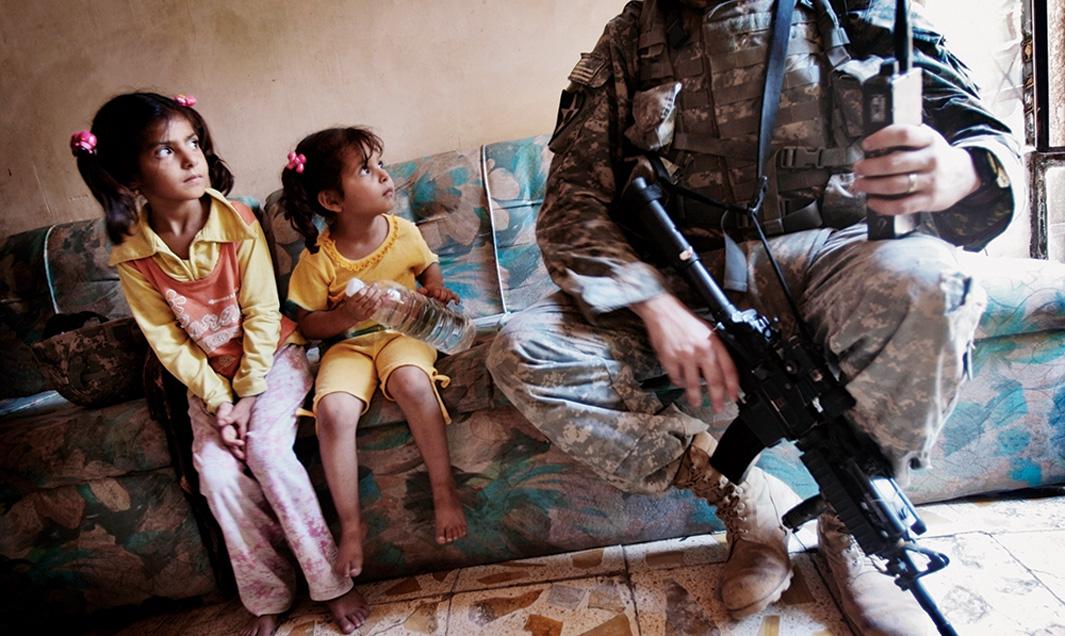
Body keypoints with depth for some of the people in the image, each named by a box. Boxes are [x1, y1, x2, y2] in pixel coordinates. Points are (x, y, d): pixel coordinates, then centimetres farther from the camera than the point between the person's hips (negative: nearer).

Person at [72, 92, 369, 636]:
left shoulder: (237, 222, -17)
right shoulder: (131, 254, -11)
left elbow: (261, 314, -14)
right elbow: (167, 341, -7)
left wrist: (249, 396, -16)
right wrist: (218, 400, -15)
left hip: (272, 356, -2)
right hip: (209, 375, 3)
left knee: (266, 446, -23)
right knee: (216, 469, -16)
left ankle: (331, 581, -9)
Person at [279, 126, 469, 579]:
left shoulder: (403, 232, -4)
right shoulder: (319, 258, -11)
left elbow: (429, 265, 17)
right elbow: (307, 323, -3)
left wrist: (435, 288, -5)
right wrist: (346, 315, -22)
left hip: (401, 332, 1)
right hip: (347, 344, 0)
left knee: (411, 381, -35)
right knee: (333, 411, -29)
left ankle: (444, 491, -17)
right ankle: (350, 523, -9)